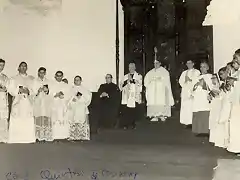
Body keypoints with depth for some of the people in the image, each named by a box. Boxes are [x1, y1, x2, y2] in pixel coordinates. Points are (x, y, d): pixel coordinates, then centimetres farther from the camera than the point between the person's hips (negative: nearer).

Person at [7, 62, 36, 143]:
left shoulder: (31, 79, 18)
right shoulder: (14, 78, 14)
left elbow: (35, 90, 8)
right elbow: (11, 90, 2)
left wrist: (28, 91, -11)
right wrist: (19, 90, -14)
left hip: (28, 104, 1)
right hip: (18, 103, -1)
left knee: (29, 123, -7)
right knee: (17, 124, -9)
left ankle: (28, 139, -5)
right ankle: (16, 140, -8)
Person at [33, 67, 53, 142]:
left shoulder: (48, 82, 16)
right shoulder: (35, 81, 12)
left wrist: (47, 90, -8)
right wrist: (38, 91, -14)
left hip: (46, 103, 1)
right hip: (38, 103, -1)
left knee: (46, 118, -8)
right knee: (38, 118, -10)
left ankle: (46, 136, -7)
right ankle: (39, 136, -8)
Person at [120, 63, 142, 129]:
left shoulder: (139, 76, 11)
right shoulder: (125, 76, 19)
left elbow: (140, 84, -7)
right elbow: (121, 85, 9)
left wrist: (132, 79, -16)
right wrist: (126, 81, -7)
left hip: (135, 97, -2)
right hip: (126, 97, 2)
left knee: (134, 111, -4)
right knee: (125, 111, -8)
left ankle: (132, 124, 7)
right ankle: (125, 124, -1)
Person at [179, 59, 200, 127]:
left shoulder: (197, 72, 8)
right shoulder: (184, 72, 22)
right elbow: (181, 80, 12)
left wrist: (190, 79, -16)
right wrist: (184, 86, -5)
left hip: (193, 90, -4)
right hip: (185, 91, 4)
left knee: (193, 106, -14)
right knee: (185, 106, -2)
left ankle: (193, 121, -14)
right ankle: (186, 122, 1)